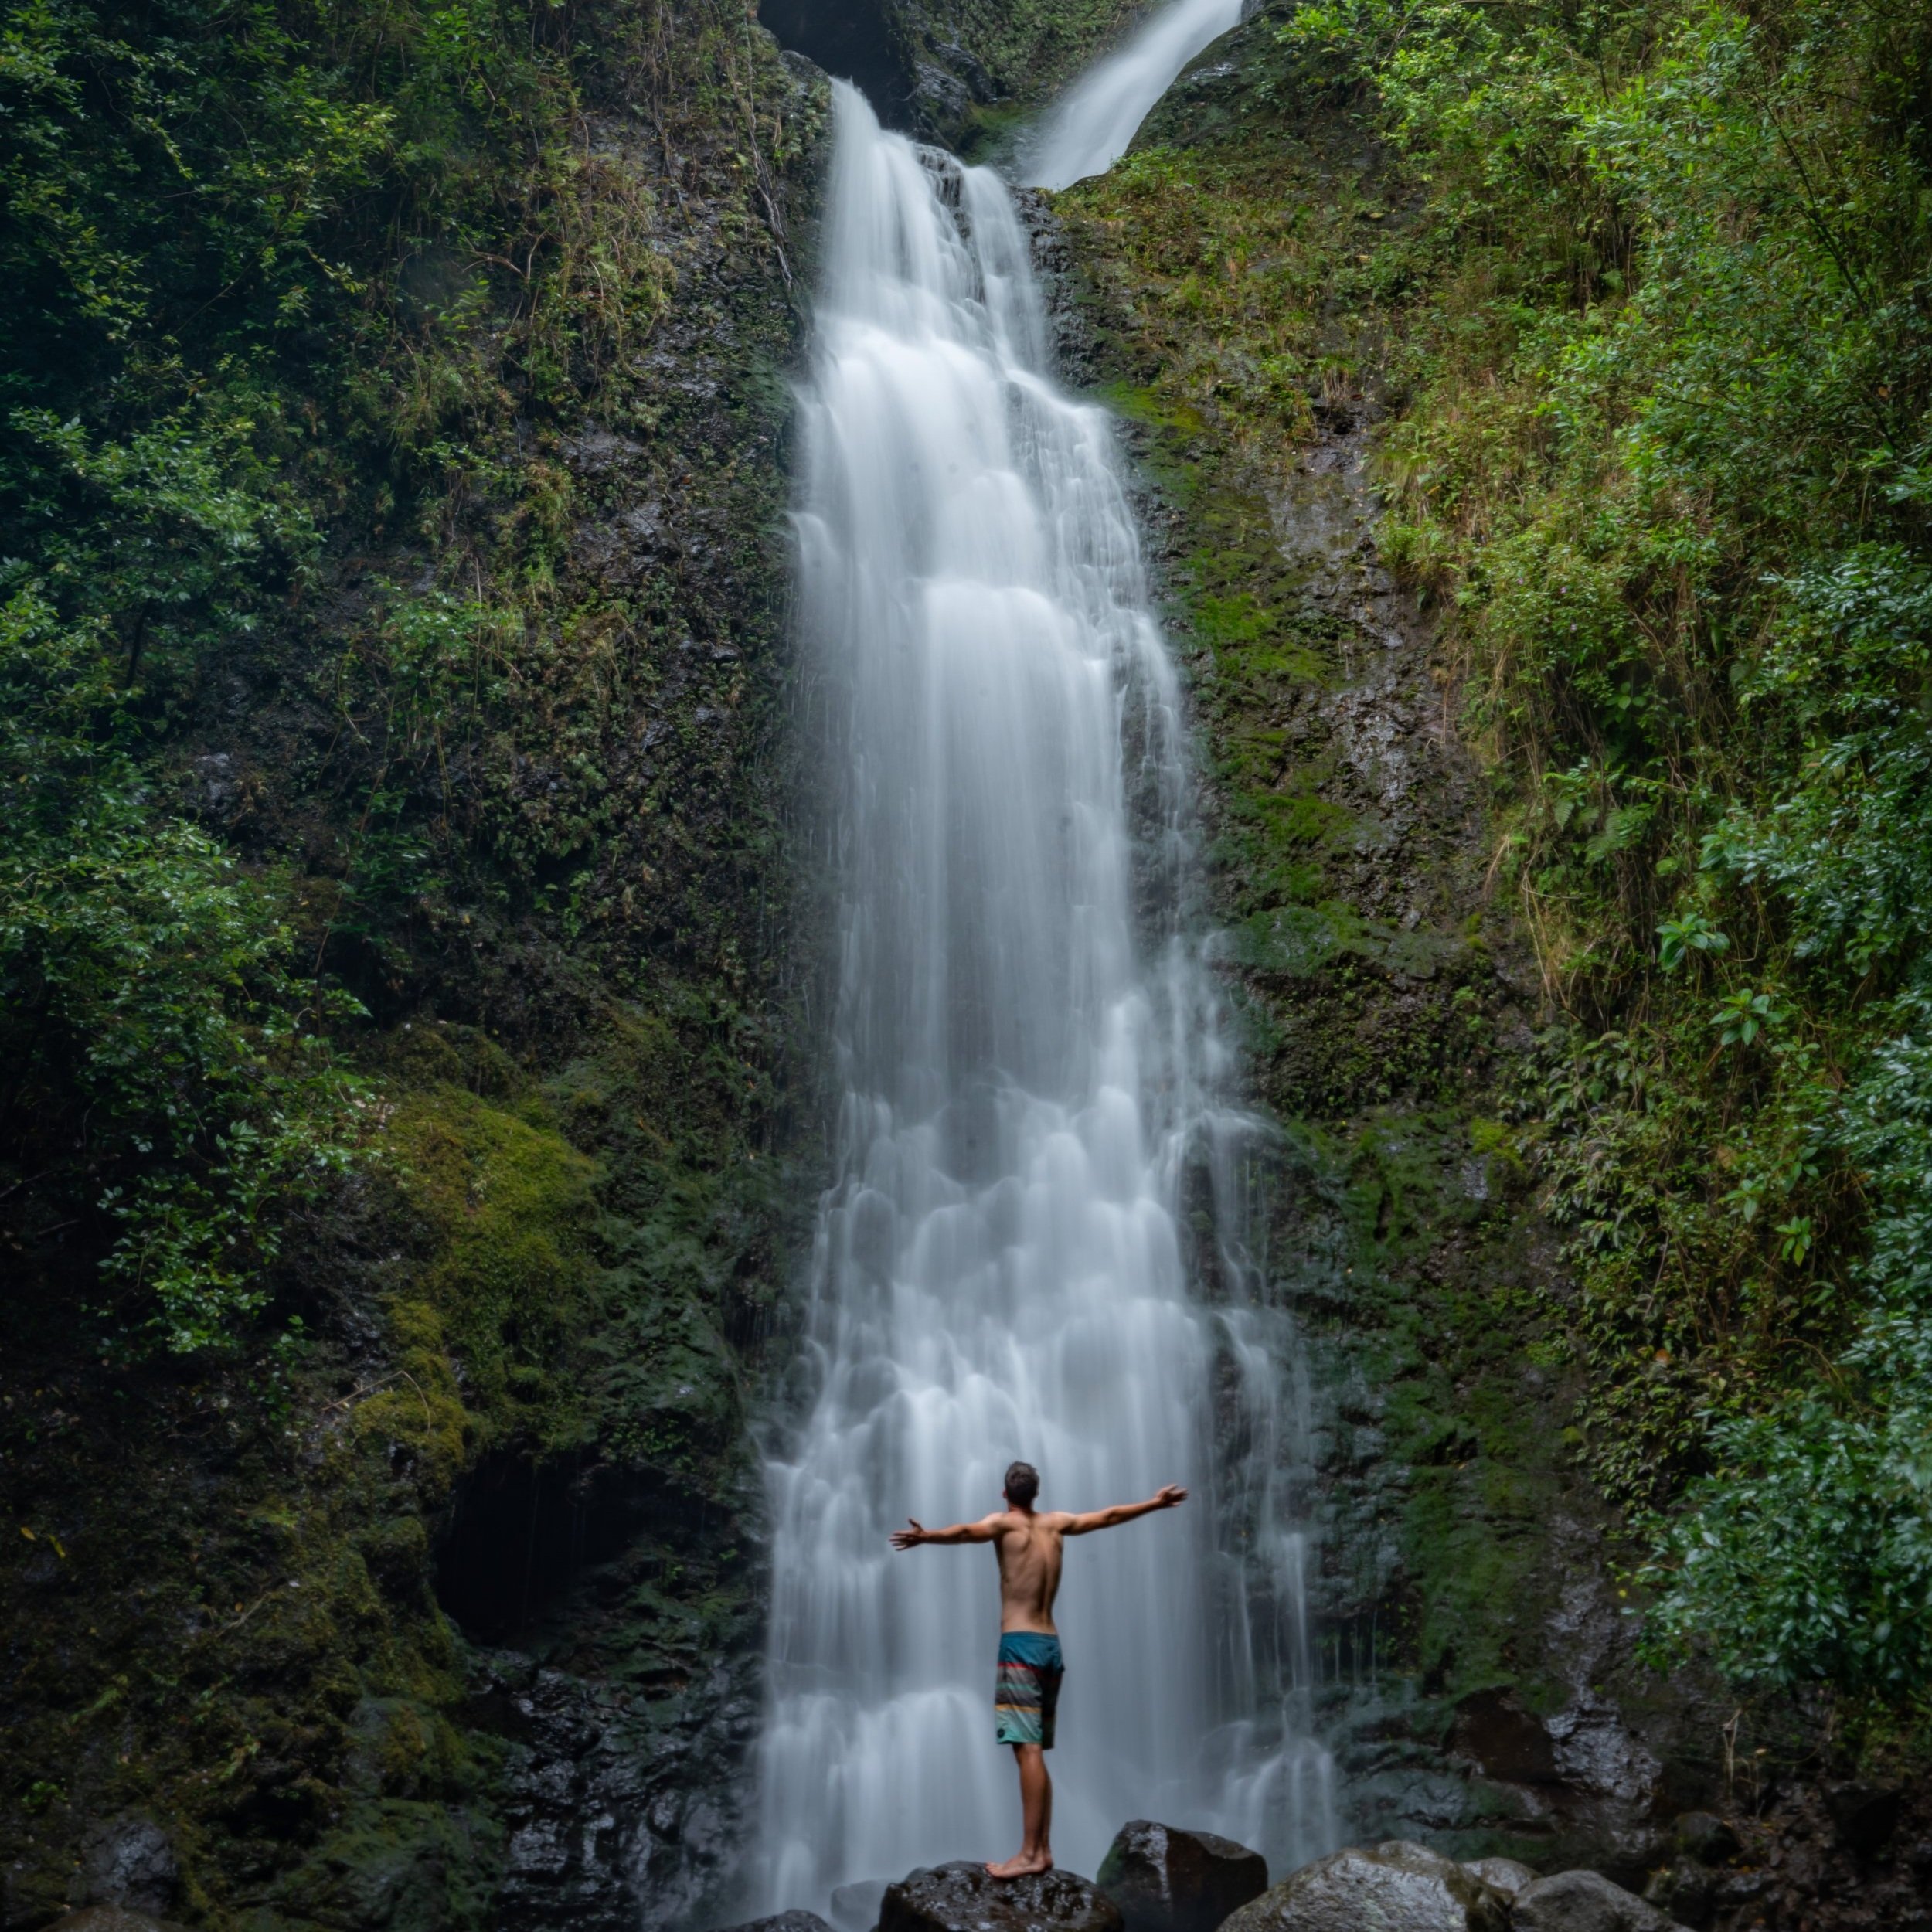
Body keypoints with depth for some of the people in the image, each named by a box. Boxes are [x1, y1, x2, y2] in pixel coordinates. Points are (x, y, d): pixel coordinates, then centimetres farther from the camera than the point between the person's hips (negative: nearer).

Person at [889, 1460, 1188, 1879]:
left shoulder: (1005, 1522, -3)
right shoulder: (1055, 1523, 14)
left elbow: (968, 1531, -26)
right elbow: (1109, 1516, 27)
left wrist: (925, 1536, -41)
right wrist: (1155, 1503, 41)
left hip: (1020, 1645, -7)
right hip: (1051, 1645, 7)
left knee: (1028, 1750, -13)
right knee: (1036, 1753, 11)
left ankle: (1031, 1853, -18)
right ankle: (1043, 1849, 10)